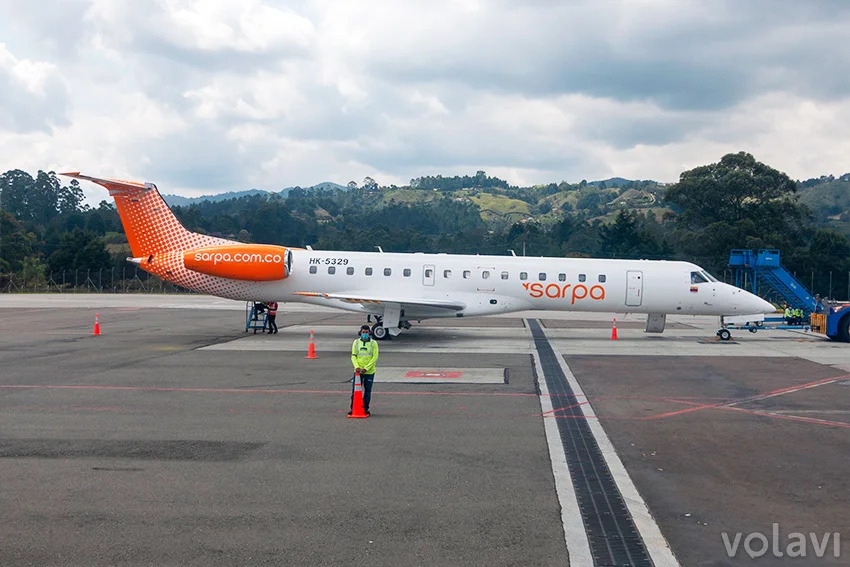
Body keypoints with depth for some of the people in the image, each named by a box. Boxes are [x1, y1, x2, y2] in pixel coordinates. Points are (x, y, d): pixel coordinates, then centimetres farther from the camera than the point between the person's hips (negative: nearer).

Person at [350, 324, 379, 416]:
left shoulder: (373, 343, -2)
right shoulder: (356, 342, 5)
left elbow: (375, 357, -7)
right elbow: (353, 356, 3)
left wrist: (366, 368, -15)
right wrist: (356, 366, -15)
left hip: (369, 371, -1)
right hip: (358, 371, 1)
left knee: (367, 391, 7)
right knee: (355, 390, 0)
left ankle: (365, 408, 18)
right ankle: (352, 408, 10)